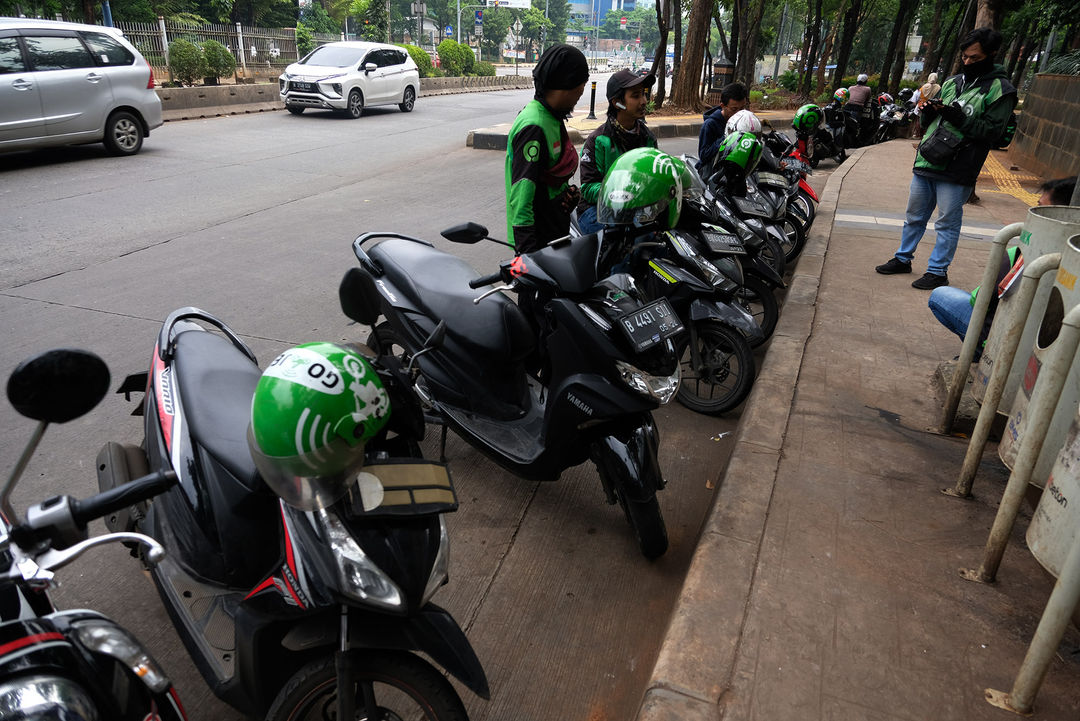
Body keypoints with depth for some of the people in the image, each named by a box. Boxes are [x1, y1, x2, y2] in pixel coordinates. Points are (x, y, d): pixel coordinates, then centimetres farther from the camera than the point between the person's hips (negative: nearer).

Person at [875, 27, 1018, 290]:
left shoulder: (1000, 90, -5)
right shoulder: (953, 82, 14)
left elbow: (992, 131, -11)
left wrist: (960, 119, -21)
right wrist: (928, 112, -3)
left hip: (956, 171, -6)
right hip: (925, 162, 6)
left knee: (948, 223, 2)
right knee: (914, 217, 16)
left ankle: (938, 271, 10)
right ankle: (903, 258, 30)